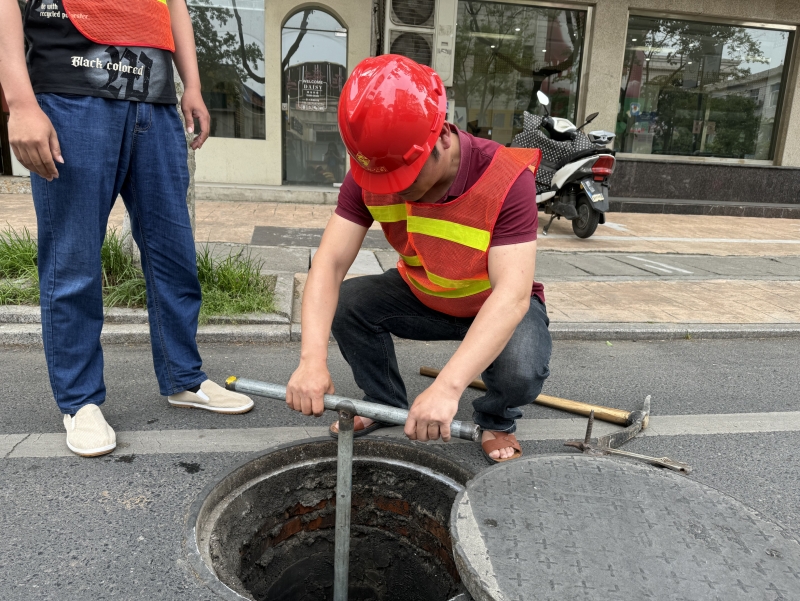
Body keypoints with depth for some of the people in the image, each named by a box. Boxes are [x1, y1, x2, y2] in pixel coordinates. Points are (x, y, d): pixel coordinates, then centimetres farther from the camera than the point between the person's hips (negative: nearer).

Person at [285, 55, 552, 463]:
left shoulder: (506, 181, -32)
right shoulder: (370, 174, -20)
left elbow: (512, 294, -41)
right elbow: (330, 263, -26)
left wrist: (447, 386, -53)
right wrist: (312, 359, -42)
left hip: (498, 305, -3)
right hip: (421, 297, 4)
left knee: (522, 371, -32)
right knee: (346, 303, -19)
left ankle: (496, 421, 6)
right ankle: (387, 404, 8)